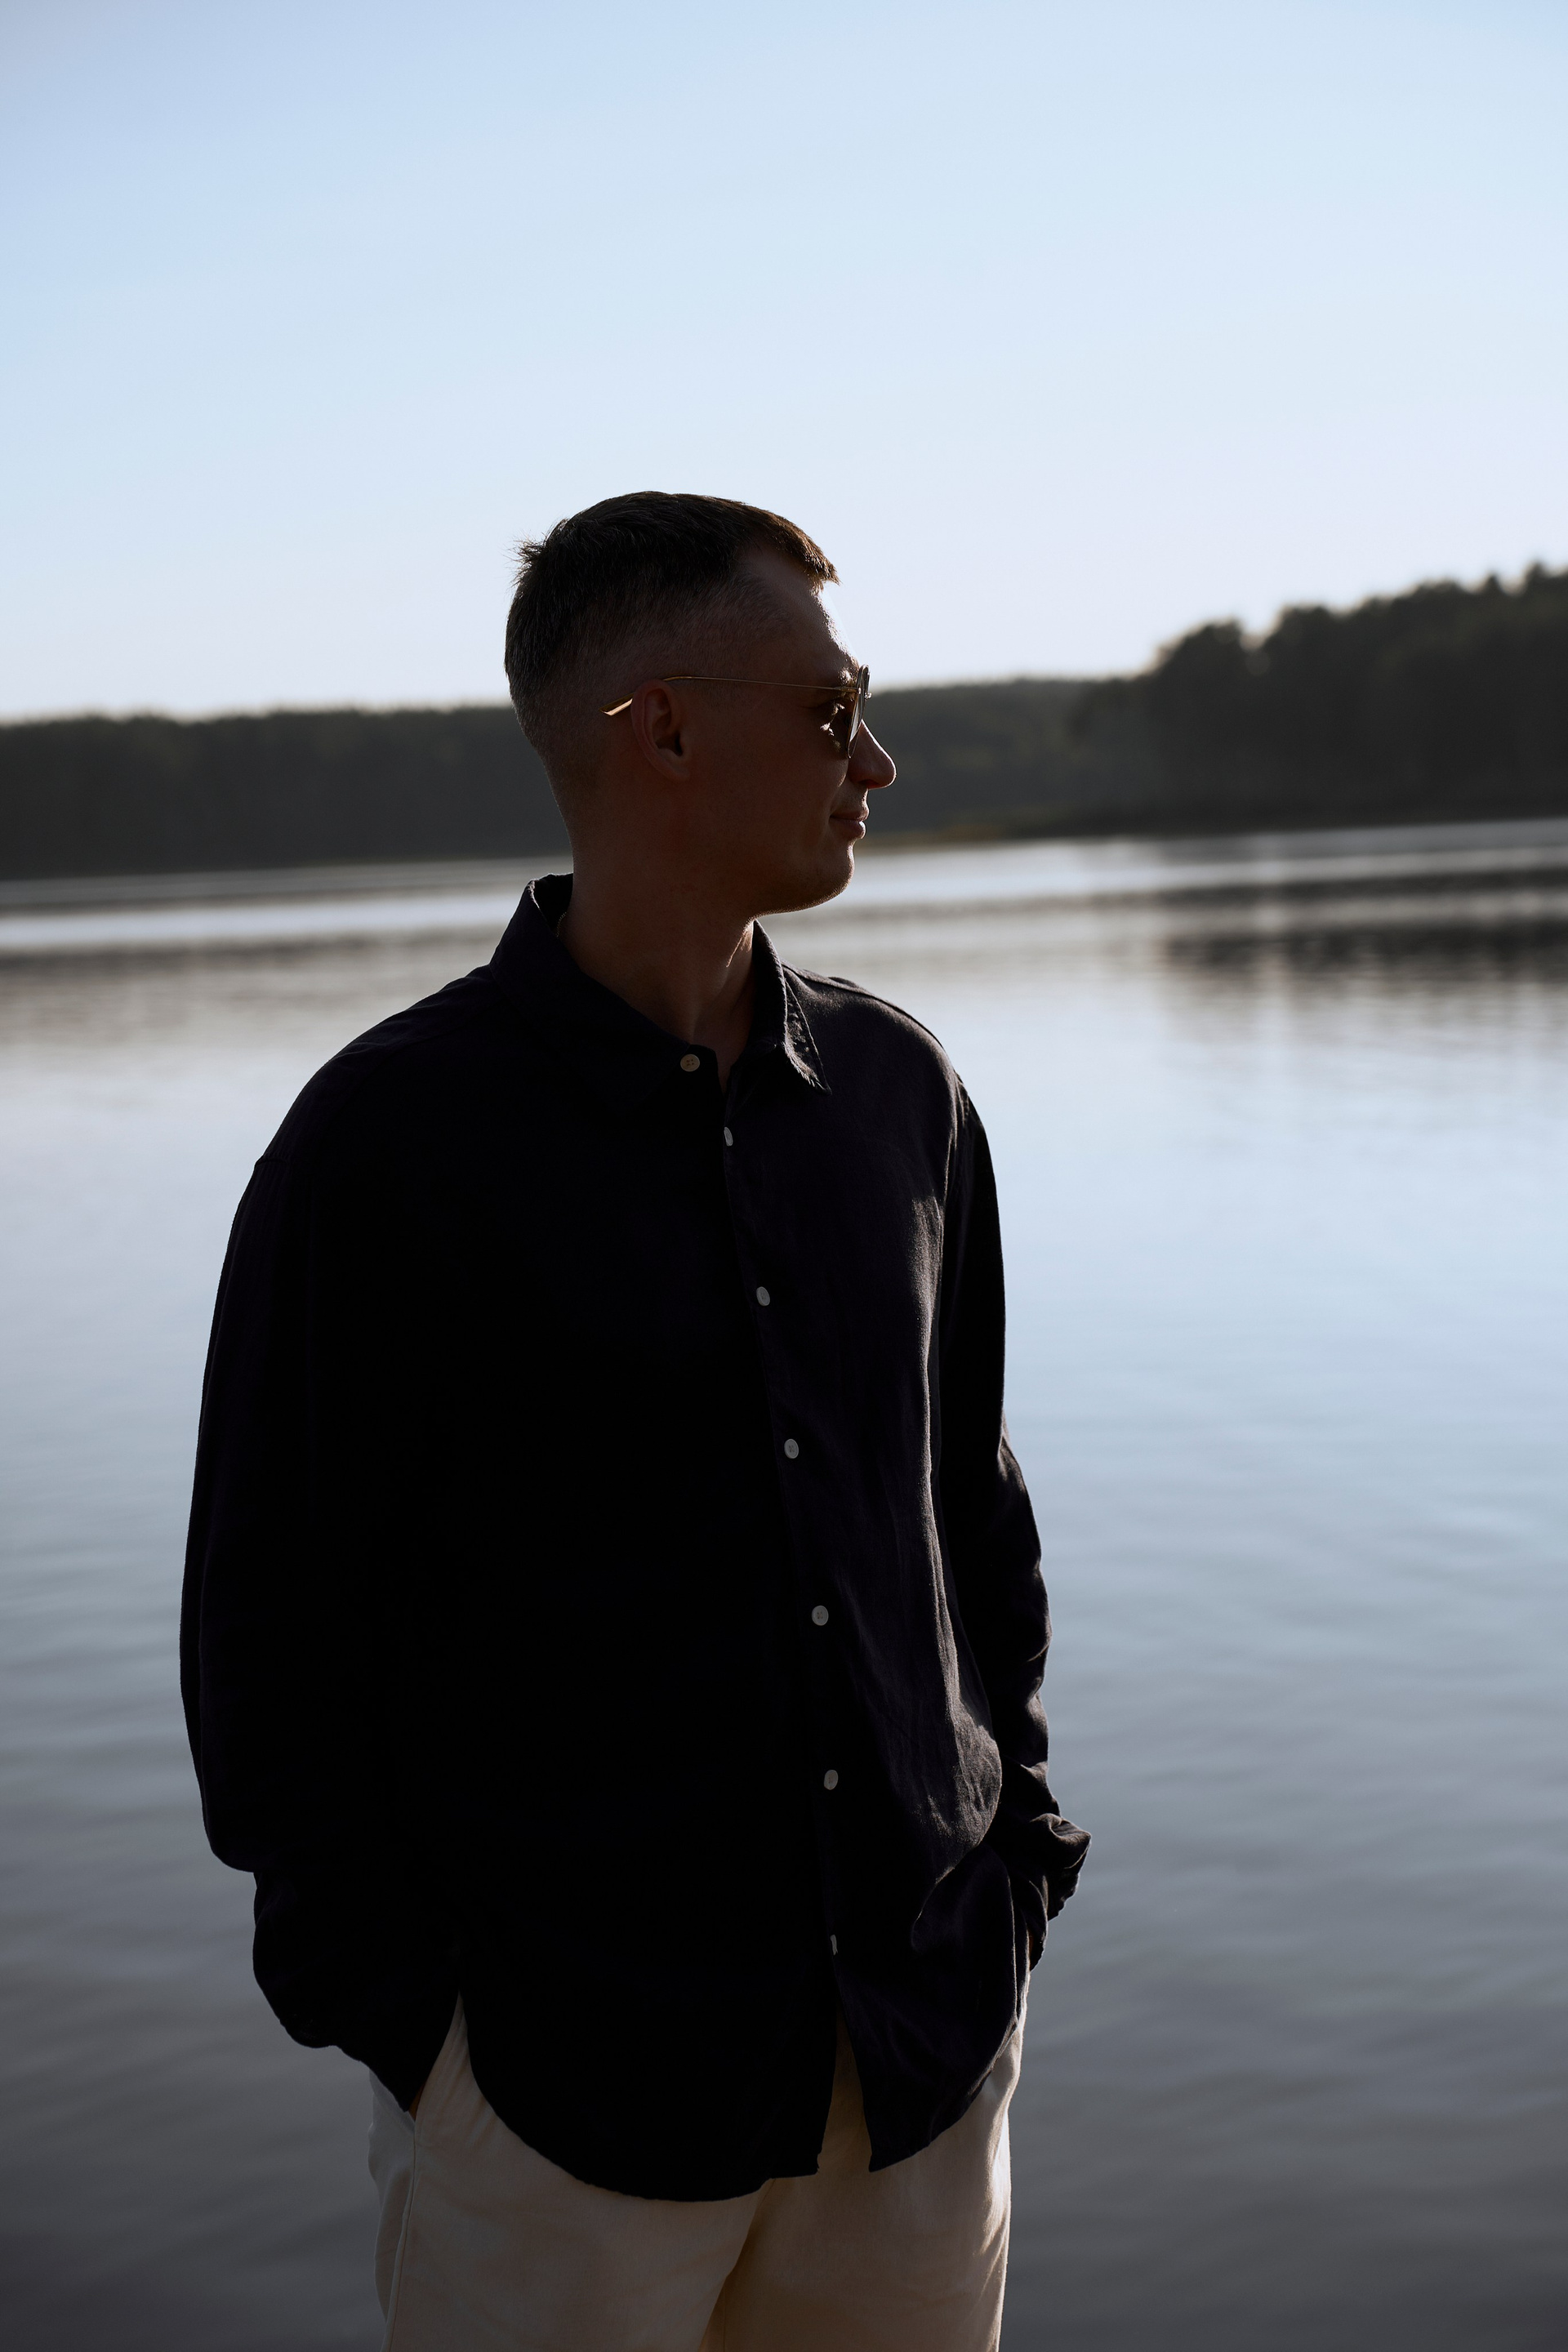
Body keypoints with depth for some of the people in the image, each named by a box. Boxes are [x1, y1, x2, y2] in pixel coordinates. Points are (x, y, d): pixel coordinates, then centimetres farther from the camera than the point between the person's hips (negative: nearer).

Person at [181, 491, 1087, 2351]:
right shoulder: (387, 1141, -10)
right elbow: (270, 1626, -7)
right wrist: (404, 2014, -8)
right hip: (568, 2077, -4)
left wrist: (1013, 1844, 10)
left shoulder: (899, 1093, 6)